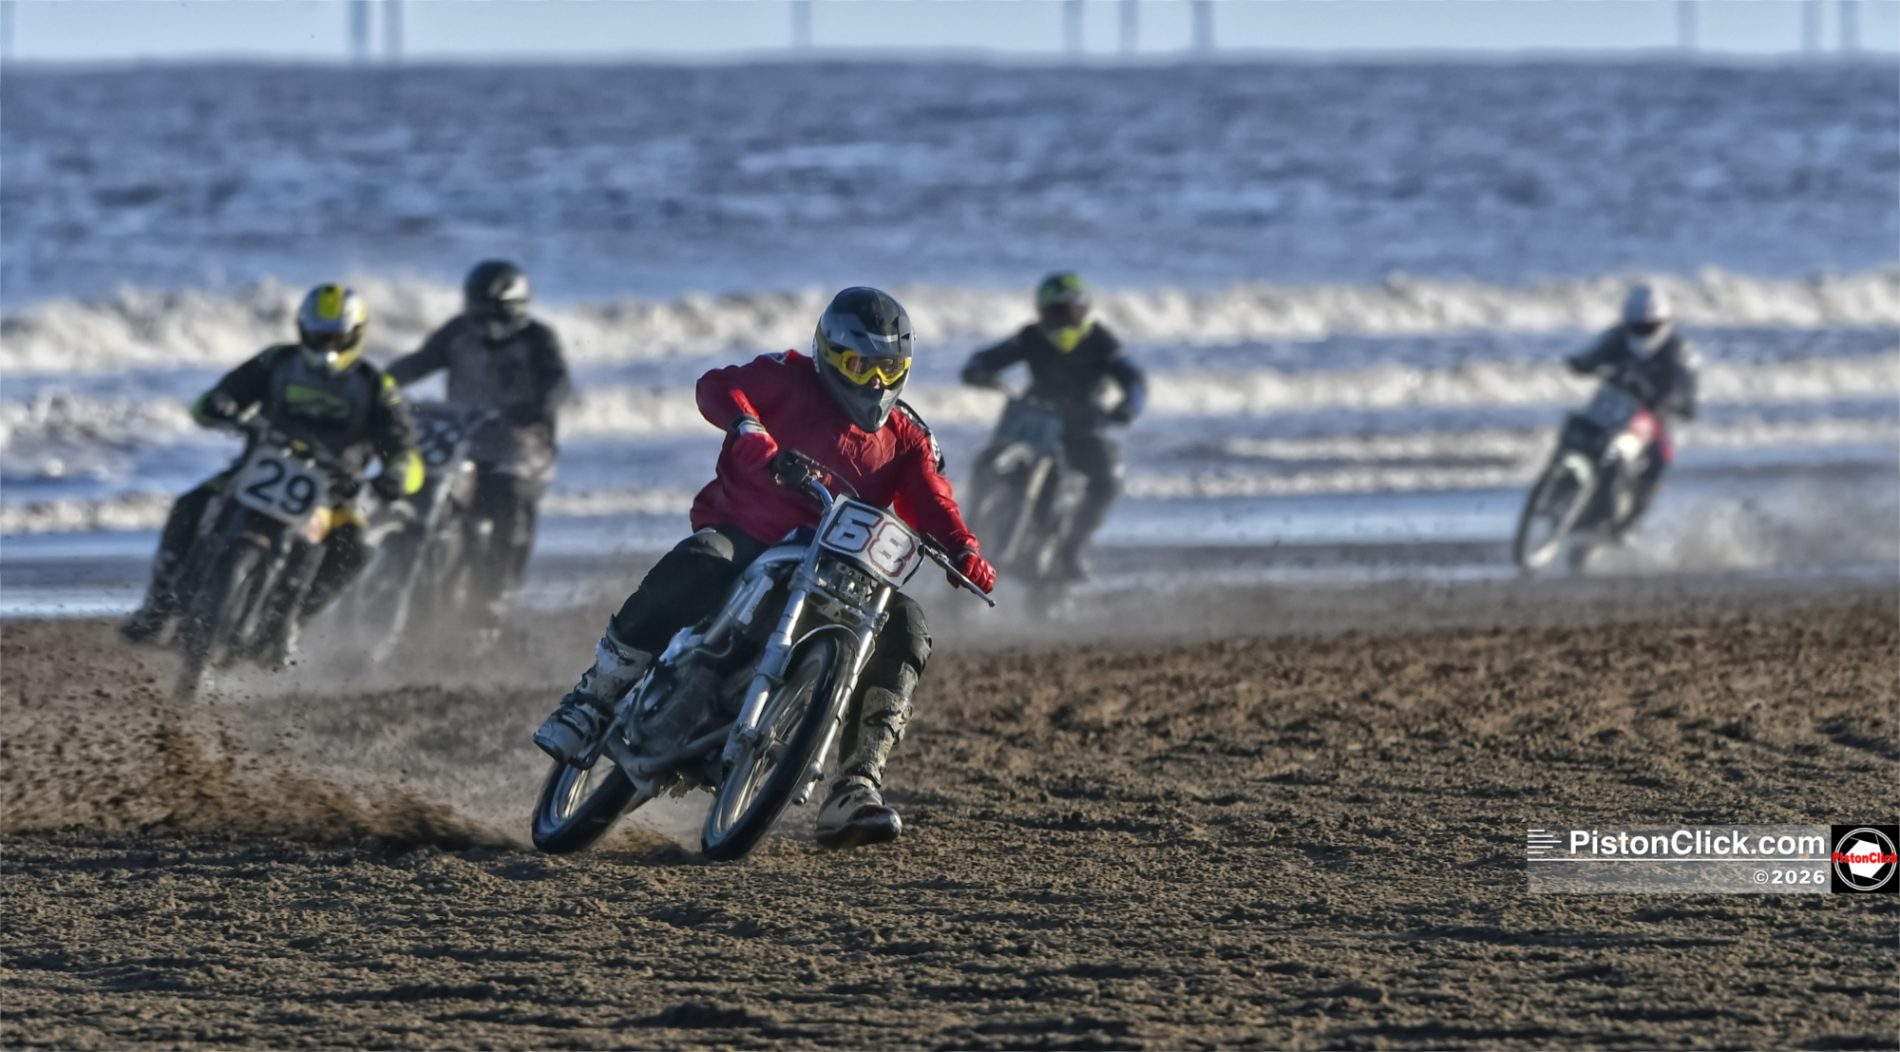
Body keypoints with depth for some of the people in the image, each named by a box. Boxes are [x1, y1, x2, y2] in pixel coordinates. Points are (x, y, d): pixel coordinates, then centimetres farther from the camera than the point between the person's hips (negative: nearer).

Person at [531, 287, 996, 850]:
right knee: (692, 570, -37)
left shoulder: (906, 439, 14)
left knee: (903, 626, -18)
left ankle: (855, 788, -20)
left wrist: (963, 551, -19)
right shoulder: (790, 380, 3)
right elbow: (719, 386, -12)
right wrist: (751, 432, -32)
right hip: (742, 531, -4)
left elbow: (932, 503, 2)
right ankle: (593, 702, -22)